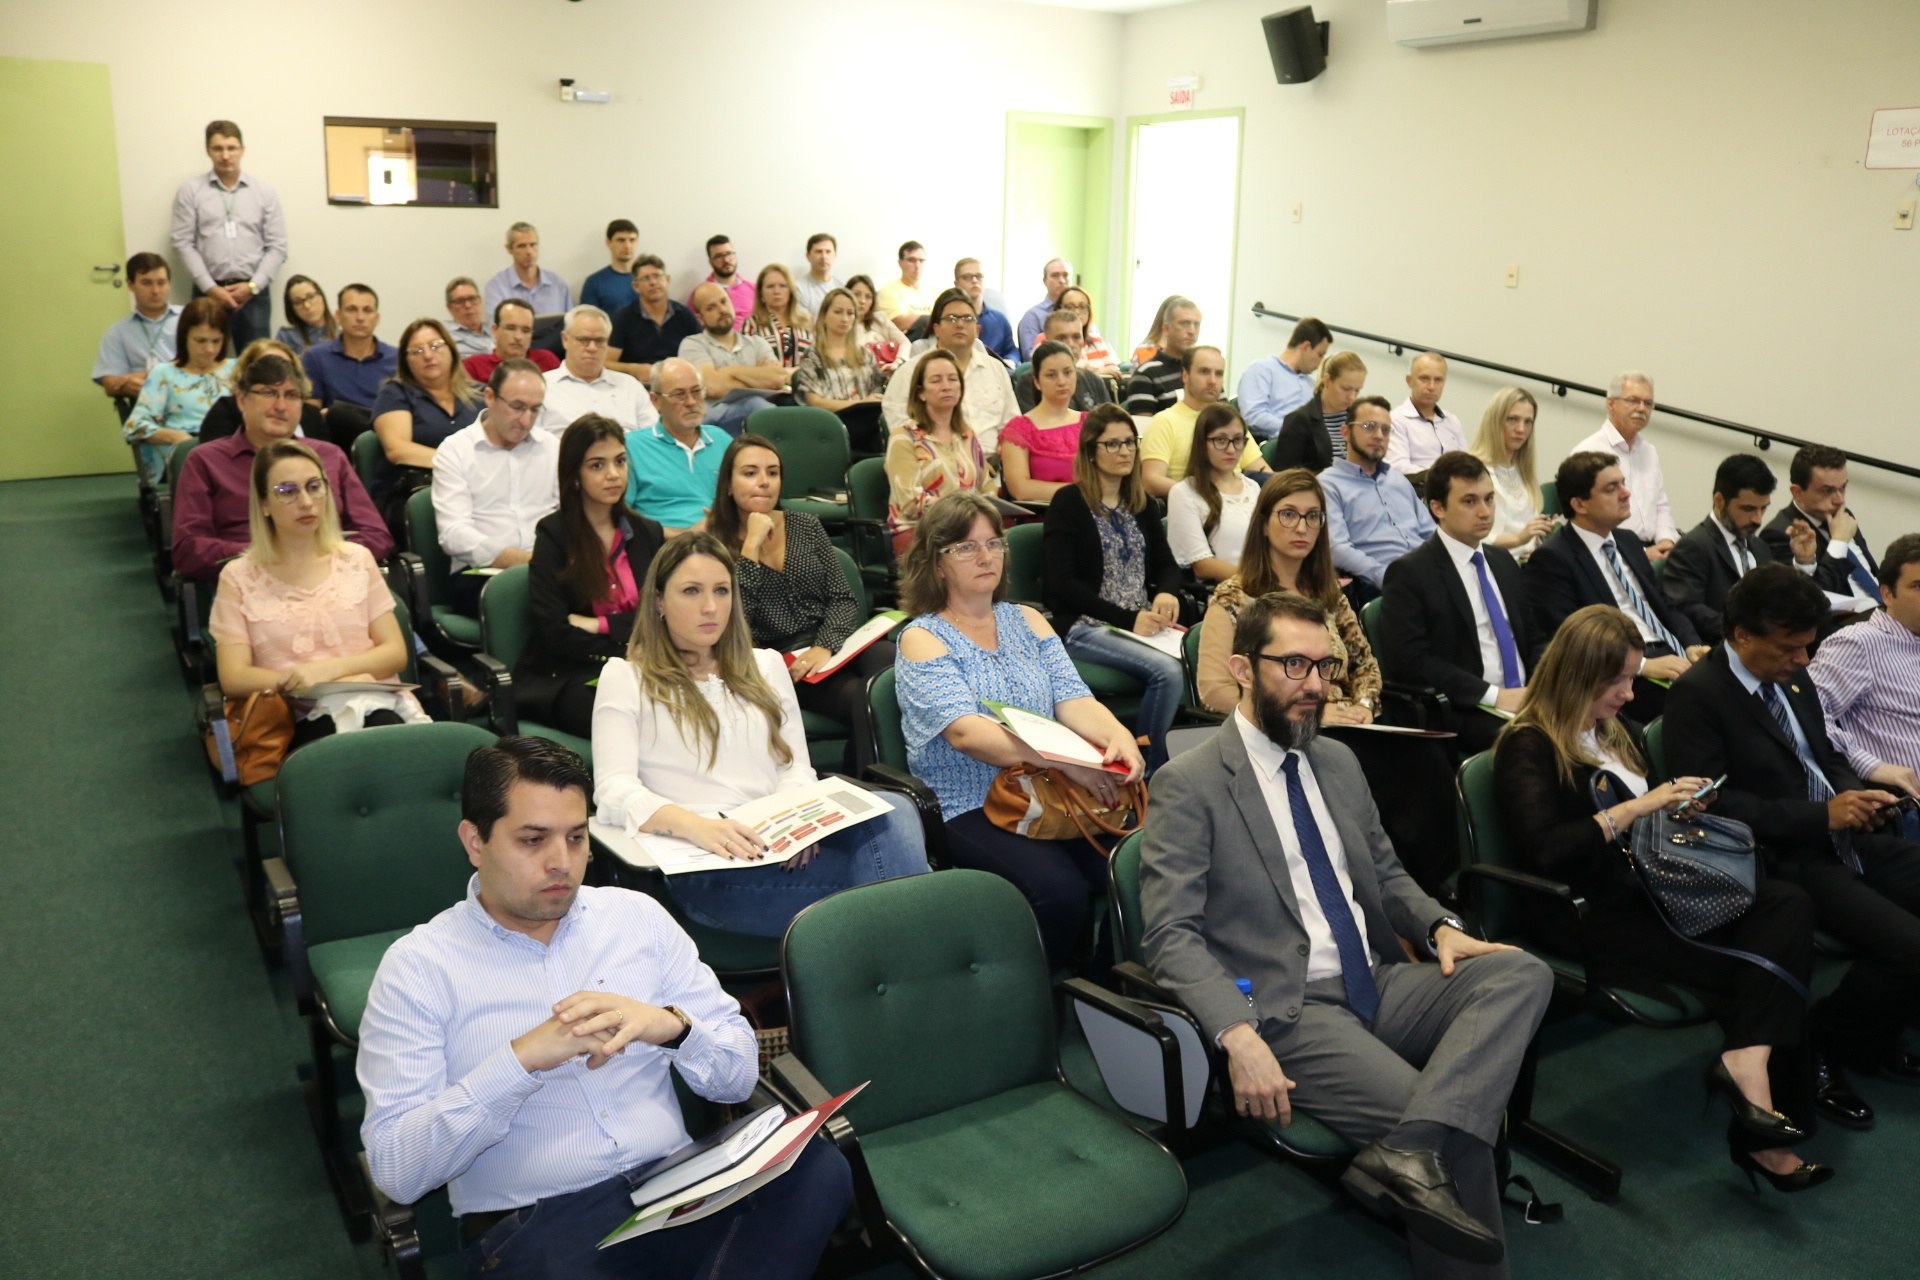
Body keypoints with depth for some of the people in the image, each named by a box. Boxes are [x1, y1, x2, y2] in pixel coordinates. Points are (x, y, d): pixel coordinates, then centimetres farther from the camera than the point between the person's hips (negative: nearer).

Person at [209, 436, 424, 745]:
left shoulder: (357, 560, 14)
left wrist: (327, 669, -11)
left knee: (384, 725, -37)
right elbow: (234, 679, -1)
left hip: (376, 702, 3)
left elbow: (395, 653, 9)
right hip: (302, 718, -3)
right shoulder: (238, 577, 9)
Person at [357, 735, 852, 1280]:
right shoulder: (417, 966, 0)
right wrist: (522, 1060, -20)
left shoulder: (639, 917, 10)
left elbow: (739, 1076, 9)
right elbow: (395, 1170, -8)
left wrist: (671, 1026, -13)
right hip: (533, 1221, -4)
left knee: (818, 1169, -24)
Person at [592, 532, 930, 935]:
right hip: (702, 867, -5)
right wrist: (698, 826, -23)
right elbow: (614, 791, -2)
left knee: (892, 810, -31)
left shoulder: (767, 666, 26)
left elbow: (796, 767, 17)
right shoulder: (625, 677, 12)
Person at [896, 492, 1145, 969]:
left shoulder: (1028, 621, 15)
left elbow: (1074, 700, 3)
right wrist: (1066, 759, -30)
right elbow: (965, 732, -17)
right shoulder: (922, 639, -2)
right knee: (1059, 890, -29)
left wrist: (1117, 737, -21)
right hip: (968, 810, -4)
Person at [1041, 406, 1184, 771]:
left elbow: (1166, 564, 18)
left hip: (1143, 625, 6)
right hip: (1086, 627, -5)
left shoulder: (1142, 504, 20)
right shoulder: (1068, 502, 0)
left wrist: (1167, 594, -8)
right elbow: (1062, 583, -9)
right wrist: (1127, 618, -15)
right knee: (1168, 670, -30)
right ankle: (1148, 771, -13)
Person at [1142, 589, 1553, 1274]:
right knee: (1460, 1138, -21)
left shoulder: (1338, 761, 15)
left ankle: (1407, 1150, -30)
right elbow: (1171, 933, -15)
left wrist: (1440, 927, 2)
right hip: (1290, 1011, -7)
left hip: (1378, 984, 8)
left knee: (1522, 974, -19)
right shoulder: (1189, 785, -8)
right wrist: (1239, 1036, -28)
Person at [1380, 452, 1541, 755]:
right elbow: (1409, 660, -12)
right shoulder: (1409, 572, -4)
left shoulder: (1503, 562, 19)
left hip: (1525, 698, 7)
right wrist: (1493, 695, -17)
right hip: (1463, 713, -7)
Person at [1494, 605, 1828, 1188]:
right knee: (1762, 963, -21)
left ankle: (1748, 1055, -28)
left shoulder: (1619, 730, 17)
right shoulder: (1528, 748, -8)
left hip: (1652, 888, 8)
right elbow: (1545, 852, -21)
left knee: (1789, 905, -20)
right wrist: (1633, 808, -17)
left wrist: (1682, 806, 5)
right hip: (1592, 917, -8)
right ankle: (1764, 1132, -15)